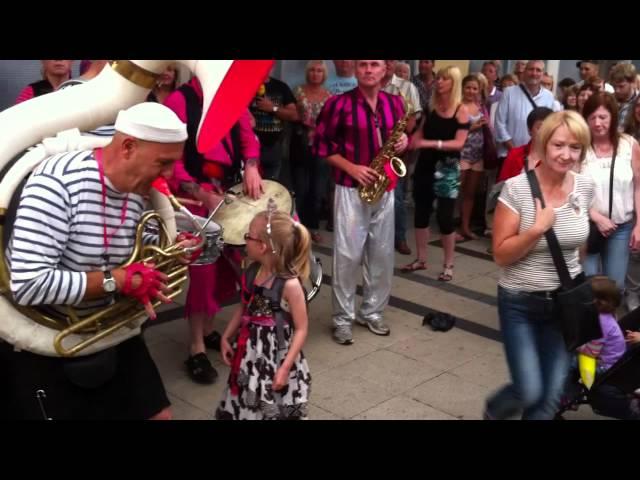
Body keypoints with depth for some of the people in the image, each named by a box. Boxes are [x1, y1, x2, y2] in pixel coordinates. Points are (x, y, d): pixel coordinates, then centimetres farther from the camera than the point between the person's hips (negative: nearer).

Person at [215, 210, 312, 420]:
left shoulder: (290, 285, -22)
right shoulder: (251, 272, -3)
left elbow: (301, 329, -16)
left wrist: (285, 368, -19)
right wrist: (226, 337, 9)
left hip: (277, 358, -6)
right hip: (250, 356, 7)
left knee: (276, 410, 8)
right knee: (245, 407, 20)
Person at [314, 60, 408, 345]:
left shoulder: (394, 103, 6)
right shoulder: (339, 104, -8)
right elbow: (322, 146, -5)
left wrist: (403, 142, -4)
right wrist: (352, 168, -15)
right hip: (350, 188, -5)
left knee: (382, 254, 10)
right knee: (348, 255, -2)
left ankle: (372, 312, 25)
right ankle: (343, 319, 10)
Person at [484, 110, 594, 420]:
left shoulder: (586, 187, -2)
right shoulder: (516, 188, -17)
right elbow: (501, 255, -15)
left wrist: (575, 276, 16)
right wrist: (537, 229, -26)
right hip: (520, 302, -4)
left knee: (552, 395, 5)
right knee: (530, 392, -4)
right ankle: (493, 410, 31)